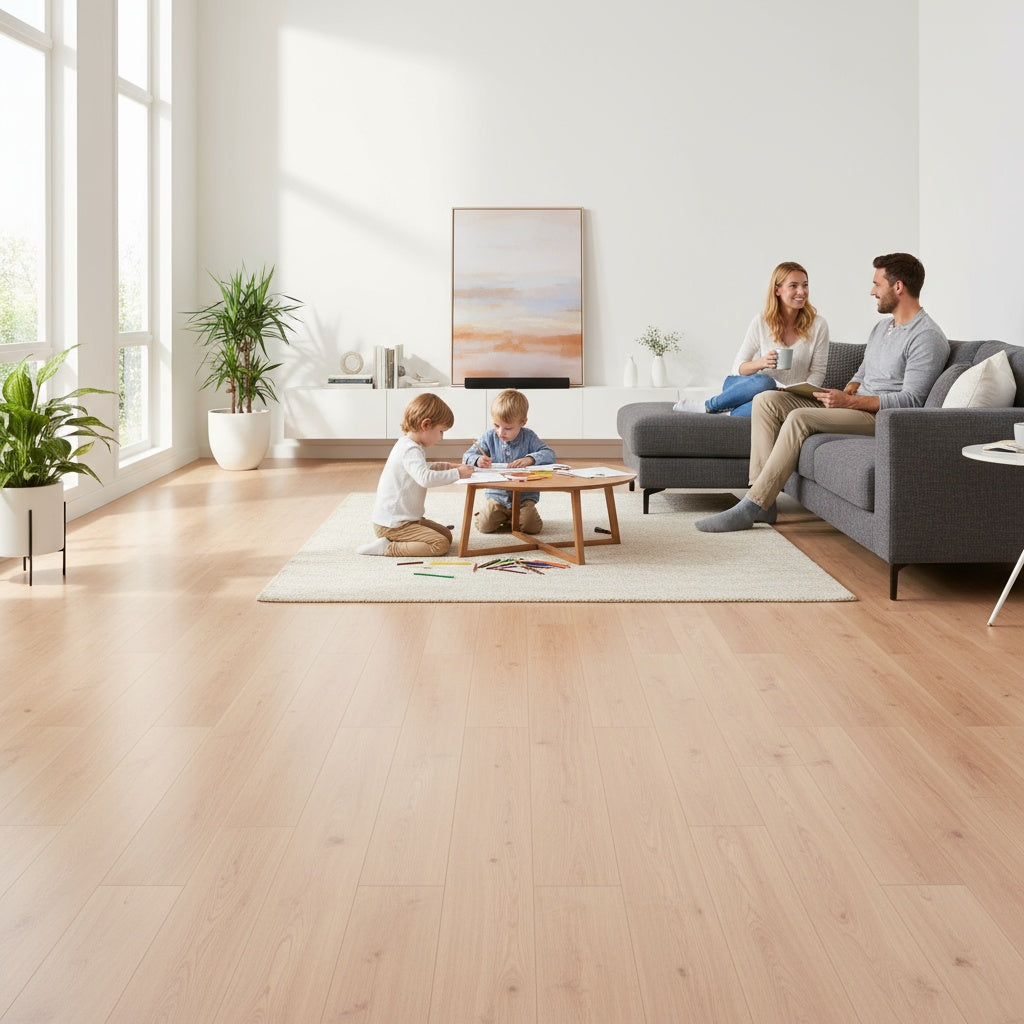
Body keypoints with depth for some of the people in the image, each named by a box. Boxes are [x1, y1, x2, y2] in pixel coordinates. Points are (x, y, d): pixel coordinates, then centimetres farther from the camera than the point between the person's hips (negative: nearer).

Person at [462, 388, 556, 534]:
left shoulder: (528, 437, -4)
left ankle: (513, 517, 16)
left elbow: (549, 455, -11)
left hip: (524, 496, -1)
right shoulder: (489, 437, -2)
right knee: (485, 526, -18)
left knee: (533, 527, -19)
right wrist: (477, 460, -28)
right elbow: (467, 456, -3)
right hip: (496, 495, 1)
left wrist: (530, 459, -30)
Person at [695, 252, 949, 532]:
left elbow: (910, 401, -19)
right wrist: (845, 392, 3)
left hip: (882, 416, -10)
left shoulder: (927, 337, -12)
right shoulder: (882, 326, 20)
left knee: (800, 418, -31)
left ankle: (751, 508, -30)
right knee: (767, 400, -6)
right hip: (855, 406, 10)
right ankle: (763, 501, -17)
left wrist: (849, 401, -22)